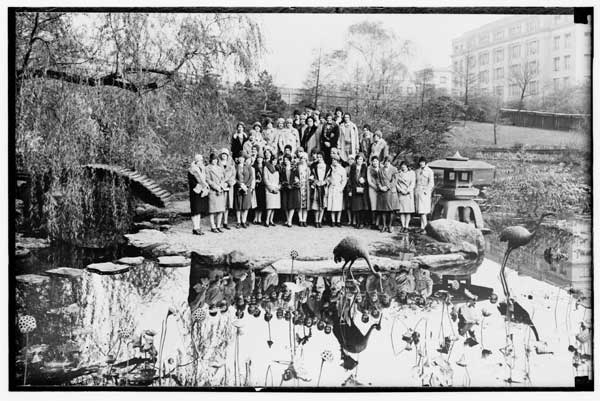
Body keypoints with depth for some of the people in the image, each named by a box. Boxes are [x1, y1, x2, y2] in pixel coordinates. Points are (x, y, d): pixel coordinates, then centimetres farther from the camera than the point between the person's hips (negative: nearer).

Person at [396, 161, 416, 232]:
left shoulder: (411, 173, 6)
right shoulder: (398, 173, 9)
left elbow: (412, 183, 0)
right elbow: (396, 183, 4)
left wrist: (407, 191, -11)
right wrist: (401, 190, -9)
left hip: (409, 194, -1)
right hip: (401, 194, 1)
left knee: (408, 211, -4)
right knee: (401, 211, -3)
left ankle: (406, 226, -3)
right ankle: (403, 226, 0)